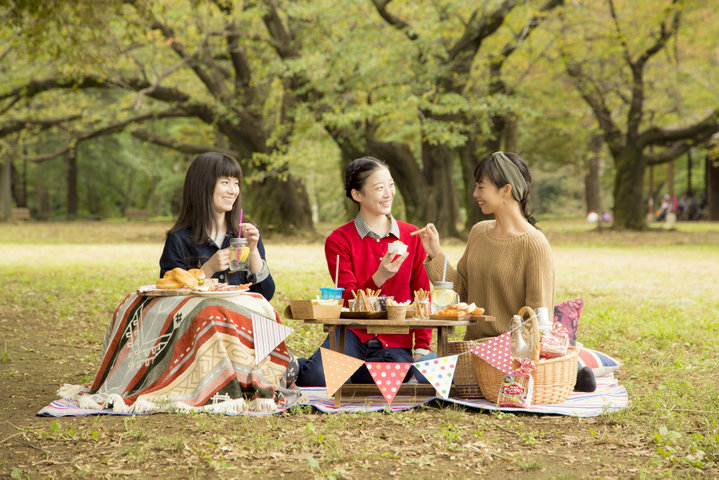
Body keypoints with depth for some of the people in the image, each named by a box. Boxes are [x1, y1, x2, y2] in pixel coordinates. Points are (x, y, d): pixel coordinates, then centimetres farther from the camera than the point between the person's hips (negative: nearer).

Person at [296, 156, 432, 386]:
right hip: (353, 333, -3)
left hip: (396, 343, 4)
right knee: (318, 379, -34)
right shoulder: (339, 240, -1)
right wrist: (379, 277, -28)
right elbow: (348, 299, -8)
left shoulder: (412, 236, 6)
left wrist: (421, 349, -2)